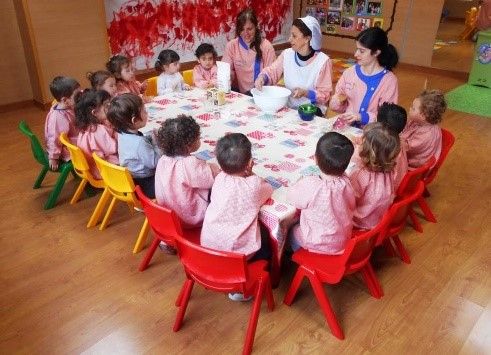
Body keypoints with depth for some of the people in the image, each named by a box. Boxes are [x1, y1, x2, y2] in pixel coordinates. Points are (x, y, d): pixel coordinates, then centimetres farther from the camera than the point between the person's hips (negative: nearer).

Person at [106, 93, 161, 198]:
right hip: (145, 185, -9)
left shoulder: (123, 134, -3)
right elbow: (153, 162, -23)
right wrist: (156, 142, -14)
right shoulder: (139, 143, -32)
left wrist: (151, 139, -2)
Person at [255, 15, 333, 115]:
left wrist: (305, 93, -26)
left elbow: (325, 94, -10)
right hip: (289, 107, 4)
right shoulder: (287, 54, -1)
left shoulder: (323, 61, -13)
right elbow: (271, 71, 9)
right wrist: (262, 77, -13)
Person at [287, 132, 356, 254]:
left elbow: (293, 198, -14)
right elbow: (351, 207, 0)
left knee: (292, 231, 24)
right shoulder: (346, 183, -19)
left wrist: (300, 184, 3)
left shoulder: (310, 186, -33)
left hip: (316, 244, -4)